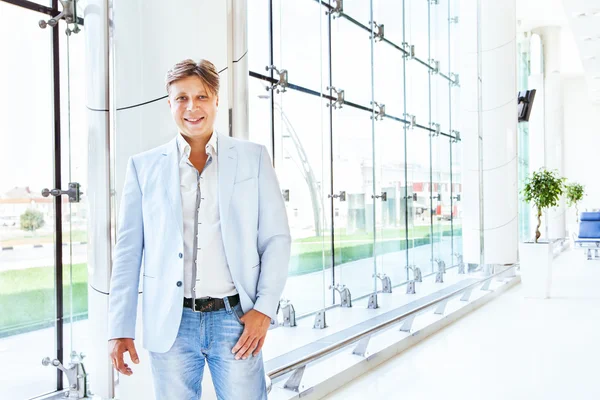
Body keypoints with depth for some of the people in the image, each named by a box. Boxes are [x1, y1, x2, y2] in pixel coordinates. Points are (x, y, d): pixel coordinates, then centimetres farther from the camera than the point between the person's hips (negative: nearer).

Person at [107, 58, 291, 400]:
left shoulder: (253, 157, 5)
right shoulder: (144, 166, 6)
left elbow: (277, 238, 4)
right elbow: (129, 251, 6)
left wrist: (265, 308, -6)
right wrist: (120, 329, 2)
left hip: (235, 319, 0)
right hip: (171, 323, 1)